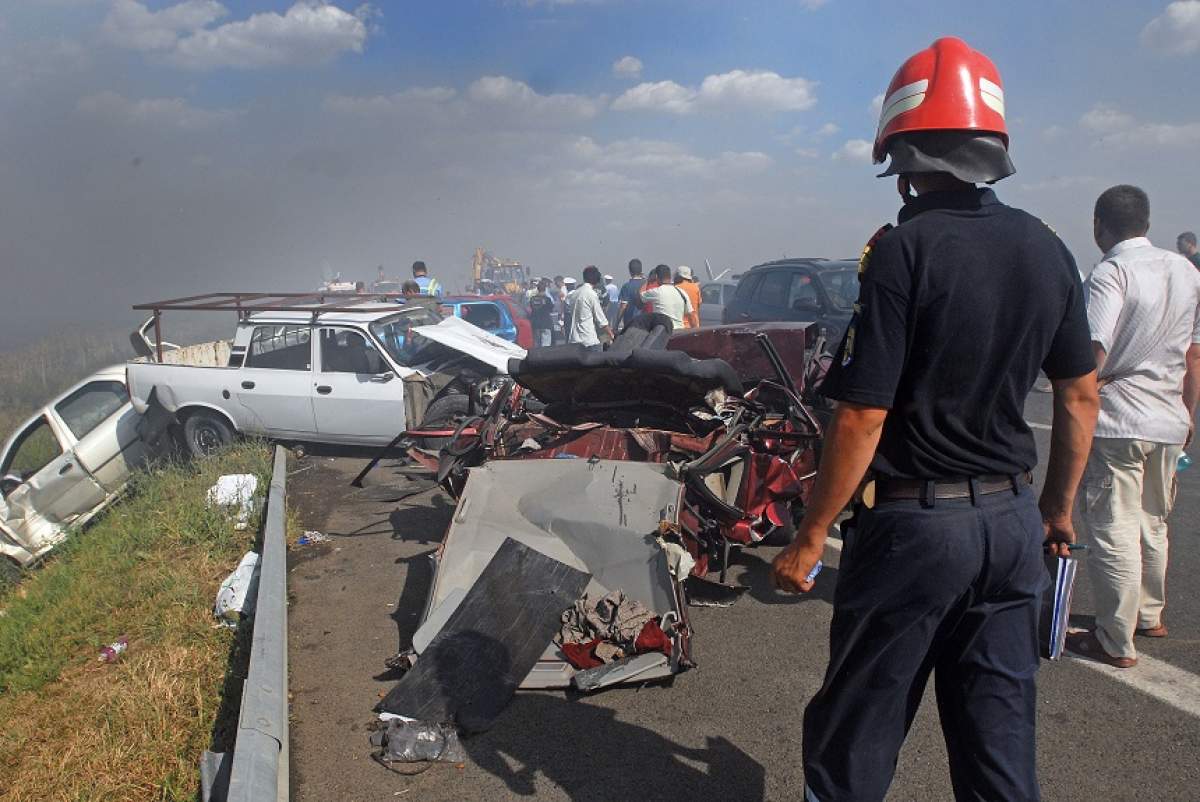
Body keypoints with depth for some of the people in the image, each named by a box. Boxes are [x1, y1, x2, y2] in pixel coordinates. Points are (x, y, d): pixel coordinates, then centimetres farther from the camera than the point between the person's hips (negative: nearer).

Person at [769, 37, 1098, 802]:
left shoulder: (903, 250, -16)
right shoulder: (1047, 249, 4)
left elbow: (862, 419, -19)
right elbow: (1081, 395, 11)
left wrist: (810, 539, -10)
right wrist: (1060, 507, 22)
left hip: (914, 523, -6)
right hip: (1013, 521, 7)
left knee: (854, 736, 9)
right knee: (1001, 736, 16)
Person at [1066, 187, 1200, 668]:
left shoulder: (1111, 273, -14)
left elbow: (1093, 357, -23)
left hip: (1115, 420, -8)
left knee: (1113, 530, -1)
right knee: (1153, 523, 22)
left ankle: (1116, 642, 7)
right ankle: (1149, 615, 38)